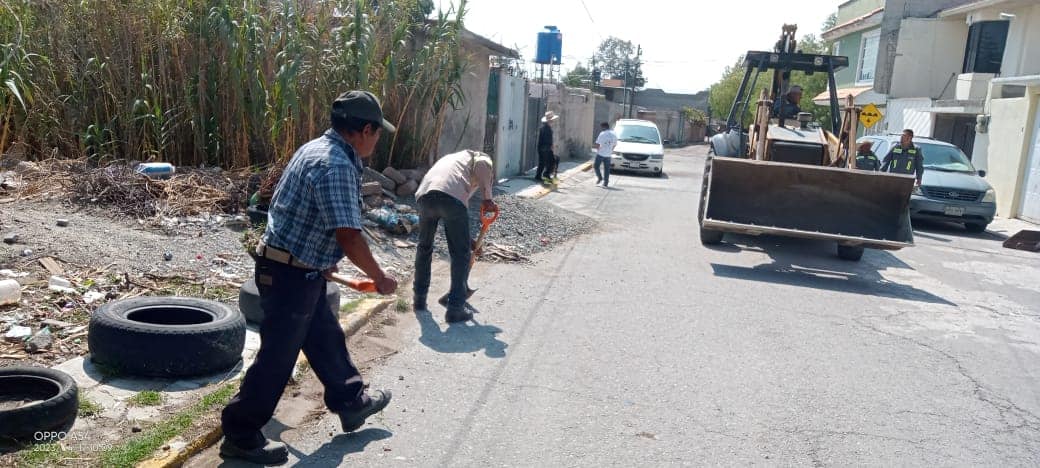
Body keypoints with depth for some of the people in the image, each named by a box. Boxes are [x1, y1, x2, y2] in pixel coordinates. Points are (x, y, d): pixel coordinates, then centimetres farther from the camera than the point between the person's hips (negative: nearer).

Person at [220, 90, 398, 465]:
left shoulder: (318, 149, 10)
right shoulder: (336, 165, -23)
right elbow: (349, 237, -27)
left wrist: (322, 260, 28)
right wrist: (379, 278, -13)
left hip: (296, 269, 10)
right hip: (291, 275, -10)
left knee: (325, 338, 22)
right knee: (278, 356, 2)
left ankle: (350, 402, 38)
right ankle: (241, 436, 16)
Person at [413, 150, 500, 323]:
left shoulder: (452, 159, 44)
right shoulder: (480, 157, 28)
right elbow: (482, 165, -1)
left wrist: (466, 240, 45)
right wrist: (487, 198, 7)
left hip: (425, 193, 6)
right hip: (451, 196, -5)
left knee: (424, 248, 25)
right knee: (461, 254, 9)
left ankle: (419, 299, 35)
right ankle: (455, 308, 11)